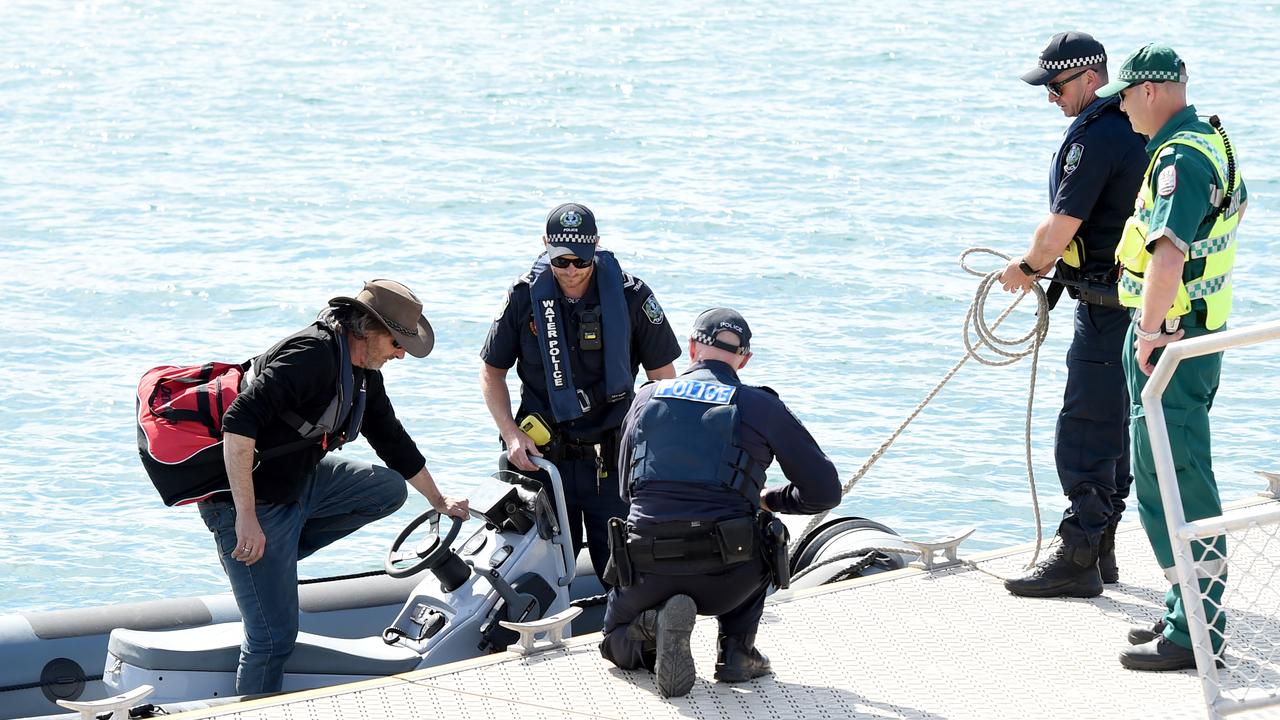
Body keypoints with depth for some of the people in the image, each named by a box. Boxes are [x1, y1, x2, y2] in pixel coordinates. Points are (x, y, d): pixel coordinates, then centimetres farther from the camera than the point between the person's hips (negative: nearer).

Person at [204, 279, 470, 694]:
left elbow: (392, 440, 23)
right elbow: (238, 424, -33)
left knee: (389, 490, 5)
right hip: (251, 500, -9)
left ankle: (277, 556, 5)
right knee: (274, 637, -9)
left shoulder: (365, 375, 6)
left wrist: (438, 500, 31)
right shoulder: (313, 355, -25)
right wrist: (246, 518, -34)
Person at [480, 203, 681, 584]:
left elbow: (663, 374, 4)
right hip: (543, 456, 1)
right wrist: (511, 434, -3)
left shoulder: (630, 296, -5)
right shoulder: (524, 296, -1)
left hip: (614, 462, -1)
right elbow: (492, 372, 9)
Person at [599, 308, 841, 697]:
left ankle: (653, 624, -5)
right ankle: (736, 650, 17)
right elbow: (825, 491, 8)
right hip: (726, 580, -1)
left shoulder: (646, 398, 13)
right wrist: (770, 499, 27)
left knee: (617, 644, 31)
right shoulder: (761, 407, 5)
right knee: (763, 536, 36)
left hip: (647, 573, 1)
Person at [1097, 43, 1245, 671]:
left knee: (1171, 482, -7)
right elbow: (1236, 205, 33)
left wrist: (1150, 330, -26)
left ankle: (1194, 633, -5)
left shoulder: (1180, 159, -20)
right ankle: (1192, 612, 25)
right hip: (1201, 331, 10)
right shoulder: (1213, 142, 13)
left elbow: (1169, 252, -33)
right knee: (1183, 475, 17)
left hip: (1167, 341, -10)